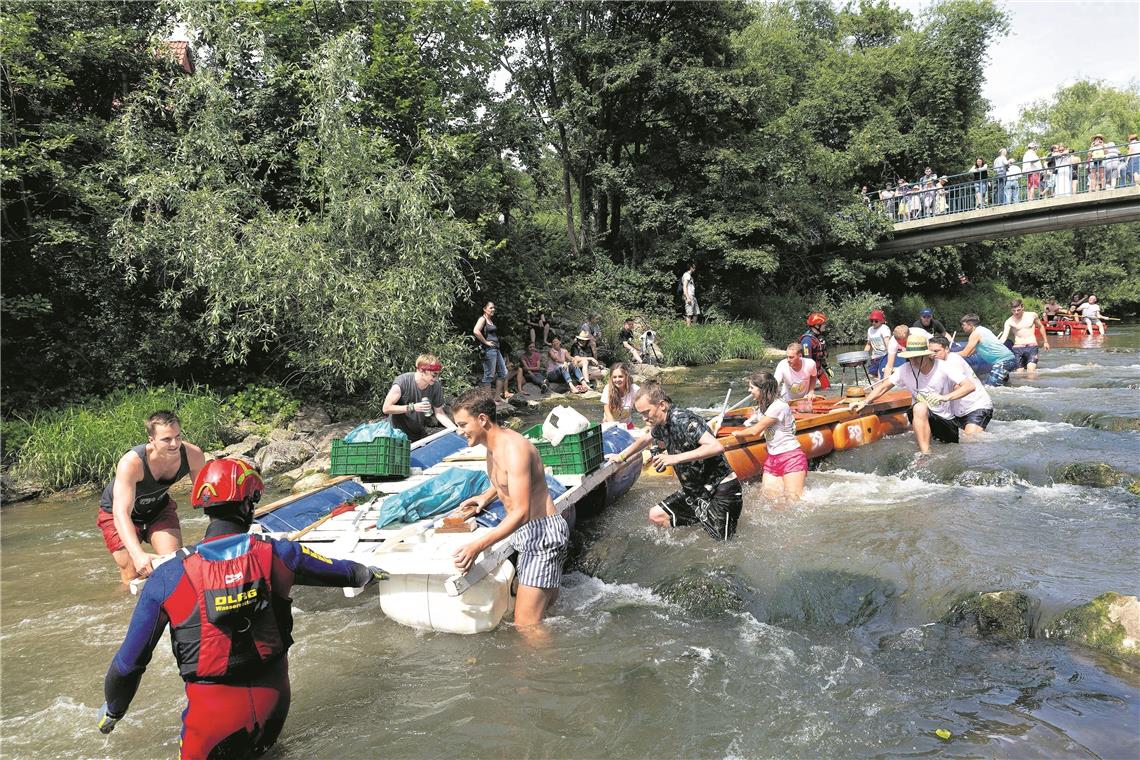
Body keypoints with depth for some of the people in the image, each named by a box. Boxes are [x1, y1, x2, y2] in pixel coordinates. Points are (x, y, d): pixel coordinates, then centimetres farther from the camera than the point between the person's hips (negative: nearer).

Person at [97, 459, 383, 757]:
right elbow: (339, 570, 8)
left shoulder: (169, 578, -13)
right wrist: (367, 572, 31)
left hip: (213, 712, -4)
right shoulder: (276, 554, -11)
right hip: (273, 703, 5)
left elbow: (130, 659, -5)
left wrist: (113, 710, 16)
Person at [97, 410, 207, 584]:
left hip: (158, 508, 4)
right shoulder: (131, 463, -40)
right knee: (134, 578, -4)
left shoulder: (193, 455, -27)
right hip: (118, 513, -3)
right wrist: (138, 554, -60)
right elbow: (121, 513, -46)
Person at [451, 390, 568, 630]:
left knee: (525, 624, -12)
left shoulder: (513, 448, -22)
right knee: (547, 605, 17)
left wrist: (477, 546, -33)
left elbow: (521, 512, -28)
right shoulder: (493, 446, 9)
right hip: (527, 534, 10)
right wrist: (487, 496, 16)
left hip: (542, 532, -10)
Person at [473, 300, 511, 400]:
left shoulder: (491, 320, 17)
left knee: (503, 372, 12)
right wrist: (485, 342, -18)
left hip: (496, 349, 10)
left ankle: (498, 395, 20)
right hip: (488, 350, -10)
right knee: (489, 375, -5)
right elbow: (476, 331, -26)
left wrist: (496, 342, 12)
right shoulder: (482, 319, -9)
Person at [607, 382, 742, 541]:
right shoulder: (660, 424, 4)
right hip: (695, 490, 9)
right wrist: (621, 456, 28)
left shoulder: (683, 420, -24)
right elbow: (645, 439, 27)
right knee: (656, 516, 6)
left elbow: (717, 447, -35)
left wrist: (675, 458, -35)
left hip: (722, 490, -9)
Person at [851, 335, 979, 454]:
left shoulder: (943, 368, -16)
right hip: (921, 417, -1)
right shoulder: (905, 370, -9)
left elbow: (970, 386, -22)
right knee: (920, 407, -34)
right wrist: (864, 402, -15)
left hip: (947, 420, 1)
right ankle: (925, 455, -34)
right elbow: (884, 387, -1)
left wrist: (945, 397, -37)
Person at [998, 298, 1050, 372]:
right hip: (1018, 349, 1)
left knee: (1031, 371, -20)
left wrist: (1045, 342, 24)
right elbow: (1004, 336, -11)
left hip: (1032, 347, -1)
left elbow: (1041, 327, 21)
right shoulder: (1009, 321, -1)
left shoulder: (1032, 315, 4)